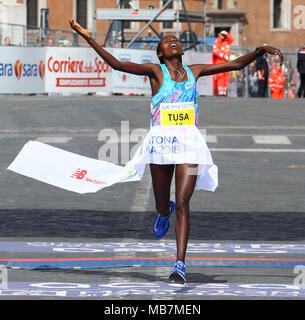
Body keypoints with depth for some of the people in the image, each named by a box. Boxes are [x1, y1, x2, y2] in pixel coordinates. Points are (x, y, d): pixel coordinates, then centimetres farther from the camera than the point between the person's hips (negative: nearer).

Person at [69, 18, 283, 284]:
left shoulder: (194, 72, 13)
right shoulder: (155, 71, 3)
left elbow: (236, 64, 19)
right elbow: (118, 65, -8)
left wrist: (260, 51, 6)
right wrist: (89, 40, -15)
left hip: (189, 142, 1)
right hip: (161, 141, -1)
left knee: (182, 203, -11)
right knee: (162, 205, 11)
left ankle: (180, 264, -14)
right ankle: (165, 212, 50)